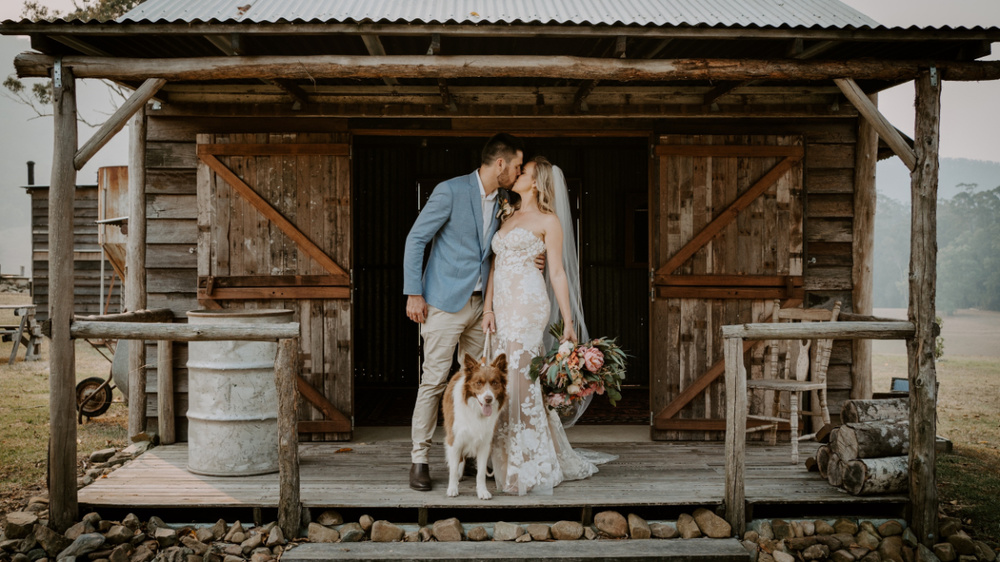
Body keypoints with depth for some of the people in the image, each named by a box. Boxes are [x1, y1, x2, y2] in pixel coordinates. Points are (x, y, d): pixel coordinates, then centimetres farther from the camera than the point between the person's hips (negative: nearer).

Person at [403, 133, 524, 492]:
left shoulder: (502, 202, 10)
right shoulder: (450, 191, -11)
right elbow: (416, 239, -9)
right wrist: (413, 293, -12)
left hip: (479, 304, 7)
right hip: (445, 303, -7)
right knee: (434, 382, -4)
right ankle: (419, 459, 6)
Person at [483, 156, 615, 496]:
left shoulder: (547, 221, 2)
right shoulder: (508, 218, 21)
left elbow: (557, 273, -1)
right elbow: (495, 267, 16)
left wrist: (568, 321, -3)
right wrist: (488, 309, 6)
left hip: (528, 304, -7)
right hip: (503, 307, 7)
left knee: (520, 381, -9)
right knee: (509, 383, 7)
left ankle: (532, 471, 0)